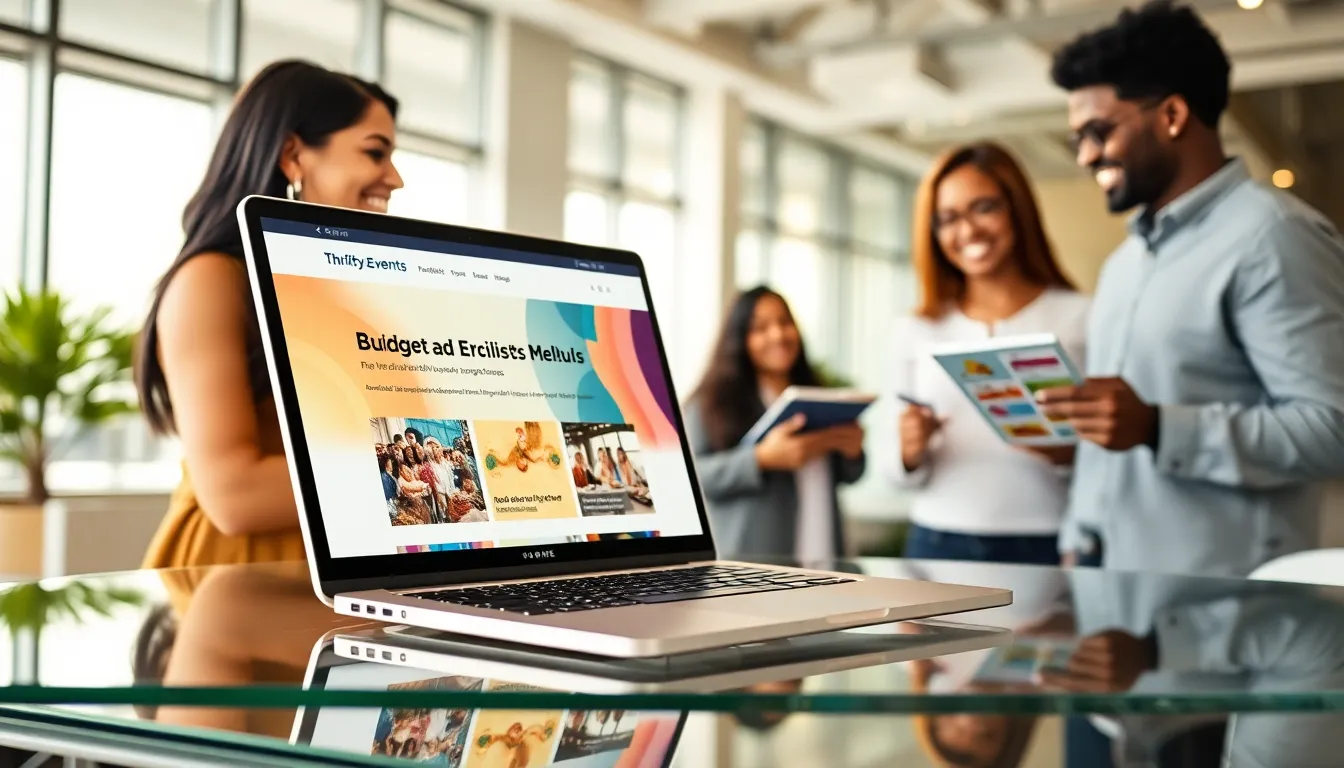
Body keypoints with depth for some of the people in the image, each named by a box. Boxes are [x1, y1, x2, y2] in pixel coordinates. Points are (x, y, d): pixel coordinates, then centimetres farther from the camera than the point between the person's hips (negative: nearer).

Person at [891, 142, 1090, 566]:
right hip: (938, 544, 3)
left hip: (1048, 546, -2)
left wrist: (1069, 456, -20)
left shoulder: (1080, 317, -4)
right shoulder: (915, 331, 6)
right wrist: (911, 456, -9)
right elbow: (905, 474, 11)